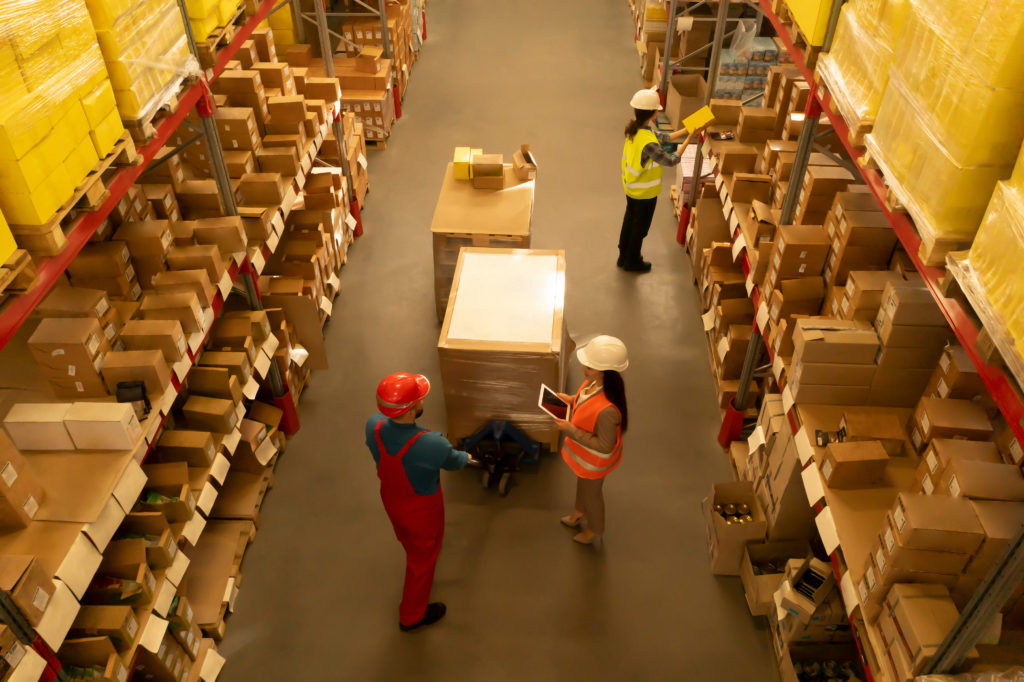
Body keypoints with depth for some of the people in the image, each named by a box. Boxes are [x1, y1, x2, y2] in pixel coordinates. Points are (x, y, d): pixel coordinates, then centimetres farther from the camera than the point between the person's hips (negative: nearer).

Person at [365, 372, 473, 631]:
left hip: (391, 500, 6)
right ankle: (412, 616, 46)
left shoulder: (373, 426, -28)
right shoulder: (432, 444, -43)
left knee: (408, 539, 37)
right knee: (422, 560, 22)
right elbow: (453, 461, -17)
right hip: (422, 510, -6)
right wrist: (466, 457, 7)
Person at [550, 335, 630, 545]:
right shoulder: (596, 381, -20)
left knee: (591, 492, 23)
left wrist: (571, 431, -32)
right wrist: (572, 400, -9)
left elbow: (604, 446, -32)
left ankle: (595, 529, 53)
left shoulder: (607, 409, -45)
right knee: (582, 483, 34)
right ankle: (579, 512, 64)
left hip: (594, 460, -7)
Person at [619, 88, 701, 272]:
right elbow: (671, 160, -26)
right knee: (640, 227, 14)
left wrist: (686, 130, -3)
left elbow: (662, 137, 1)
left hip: (630, 186, 8)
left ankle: (623, 257, 42)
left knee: (629, 220, 25)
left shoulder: (633, 128, -9)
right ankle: (632, 262, 33)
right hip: (645, 192, -8)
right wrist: (688, 139, -21)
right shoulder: (648, 143, -36)